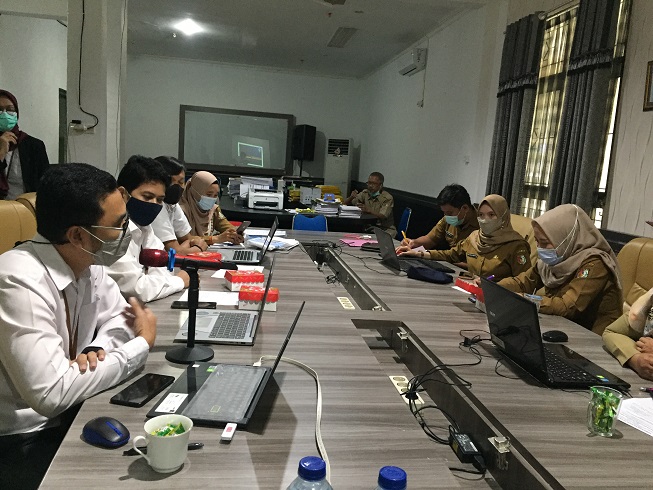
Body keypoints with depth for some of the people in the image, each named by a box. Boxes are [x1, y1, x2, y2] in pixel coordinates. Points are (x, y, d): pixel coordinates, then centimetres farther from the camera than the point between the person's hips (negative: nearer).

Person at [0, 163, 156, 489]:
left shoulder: (87, 262, -6)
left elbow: (116, 316, 7)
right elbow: (51, 392, -32)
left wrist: (97, 349, -15)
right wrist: (143, 344, -22)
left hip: (66, 416, 7)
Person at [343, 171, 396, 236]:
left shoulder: (387, 198, -11)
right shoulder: (365, 194, 4)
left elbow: (382, 216, -24)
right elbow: (344, 204, 5)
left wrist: (368, 210, -41)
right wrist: (351, 197, -18)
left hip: (385, 228, -4)